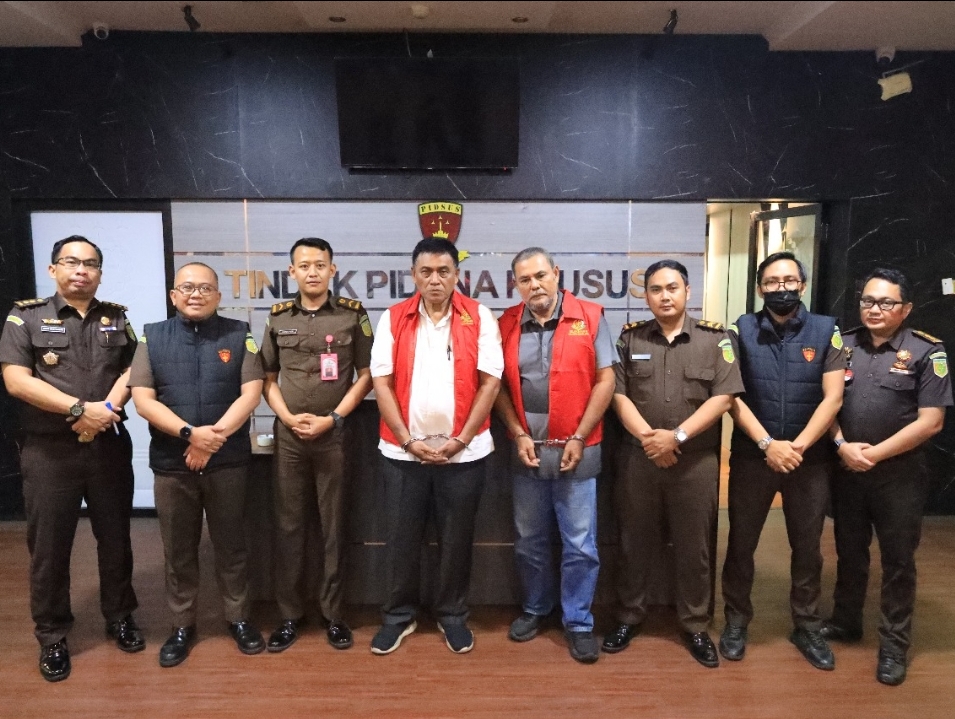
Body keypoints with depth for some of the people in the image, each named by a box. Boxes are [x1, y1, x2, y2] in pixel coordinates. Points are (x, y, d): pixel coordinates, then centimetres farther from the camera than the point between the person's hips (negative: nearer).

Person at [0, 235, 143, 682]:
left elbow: (134, 370, 2)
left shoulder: (117, 319, 9)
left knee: (115, 538, 12)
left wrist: (105, 411, -15)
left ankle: (120, 618, 29)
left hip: (109, 446, 2)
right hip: (48, 451, -2)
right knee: (49, 546, 7)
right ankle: (52, 637, 22)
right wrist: (81, 408, -18)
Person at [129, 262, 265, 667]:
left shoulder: (238, 335, 2)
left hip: (228, 462, -1)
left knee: (231, 545, 10)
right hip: (171, 463, 1)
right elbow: (143, 400, -4)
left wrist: (214, 437, -16)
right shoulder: (152, 337, 4)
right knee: (178, 550, 12)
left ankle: (238, 619, 26)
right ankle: (182, 626, 27)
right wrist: (191, 432, -18)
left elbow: (251, 393, -6)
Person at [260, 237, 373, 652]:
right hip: (288, 435, 2)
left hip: (335, 435, -2)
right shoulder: (278, 318, 6)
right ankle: (290, 614, 21)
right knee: (289, 526, 8)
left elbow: (366, 375, 0)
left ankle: (333, 613, 19)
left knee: (334, 526, 6)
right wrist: (289, 418, -6)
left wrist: (333, 418, -9)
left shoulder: (353, 315, 0)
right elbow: (267, 379, 10)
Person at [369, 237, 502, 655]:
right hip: (403, 451, 1)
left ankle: (452, 615, 30)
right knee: (402, 537, 11)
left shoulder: (480, 318, -1)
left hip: (463, 451, -1)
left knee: (456, 538, 11)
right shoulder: (393, 319, 2)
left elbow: (490, 381, -5)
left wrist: (461, 439, -10)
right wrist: (407, 439, -9)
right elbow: (382, 382, -2)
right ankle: (398, 615, 29)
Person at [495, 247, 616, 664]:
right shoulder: (507, 325, 3)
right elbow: (499, 384, 5)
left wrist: (579, 437, -9)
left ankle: (578, 622, 22)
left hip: (576, 451, -2)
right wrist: (519, 435, -5)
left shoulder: (589, 318, -4)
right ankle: (535, 608, 36)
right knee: (529, 540, 16)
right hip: (526, 451, 3)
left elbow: (605, 380, -5)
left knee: (580, 545, 5)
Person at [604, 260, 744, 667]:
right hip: (639, 458, 1)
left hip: (697, 461, -1)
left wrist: (677, 436, -15)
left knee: (695, 547, 9)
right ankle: (629, 617, 28)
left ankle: (695, 626, 26)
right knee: (634, 543, 11)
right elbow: (618, 394, -1)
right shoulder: (629, 338, 5)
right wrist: (647, 437, -15)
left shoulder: (714, 339, 1)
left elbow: (723, 397, -7)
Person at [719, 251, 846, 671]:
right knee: (741, 543, 9)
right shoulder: (741, 331, -2)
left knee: (807, 547, 12)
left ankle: (807, 627, 29)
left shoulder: (826, 331, -1)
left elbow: (832, 399, -7)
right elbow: (731, 396, -9)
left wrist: (797, 446, -16)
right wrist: (767, 444, -18)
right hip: (752, 456, 0)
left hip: (810, 458, 1)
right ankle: (736, 621, 25)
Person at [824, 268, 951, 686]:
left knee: (898, 560, 8)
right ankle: (845, 622, 34)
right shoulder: (842, 345, 3)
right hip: (845, 471, 3)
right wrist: (842, 446, -11)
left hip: (899, 474, -3)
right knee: (849, 552, 17)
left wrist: (874, 453, -14)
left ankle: (894, 644, 22)